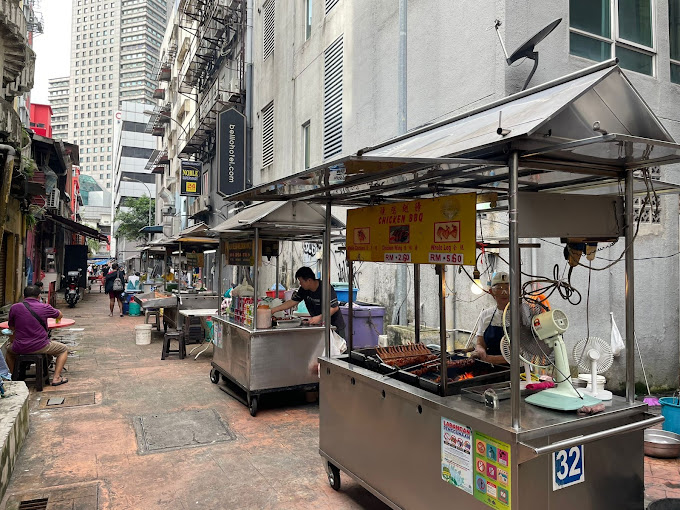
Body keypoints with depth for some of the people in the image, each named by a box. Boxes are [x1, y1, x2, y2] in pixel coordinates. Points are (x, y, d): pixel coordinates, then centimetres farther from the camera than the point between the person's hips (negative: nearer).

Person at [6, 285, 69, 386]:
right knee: (64, 349, 19)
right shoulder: (44, 307, -7)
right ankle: (56, 378, 7)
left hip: (20, 348, 3)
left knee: (9, 350, 37)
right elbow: (59, 315, 14)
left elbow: (11, 327, 12)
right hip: (40, 347, -3)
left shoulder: (14, 307, -3)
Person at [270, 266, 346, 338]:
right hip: (319, 325, 6)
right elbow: (292, 302, 4)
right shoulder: (303, 290, -1)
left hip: (335, 326, -6)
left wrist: (319, 318, -30)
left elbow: (335, 308, -24)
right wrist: (274, 310, -2)